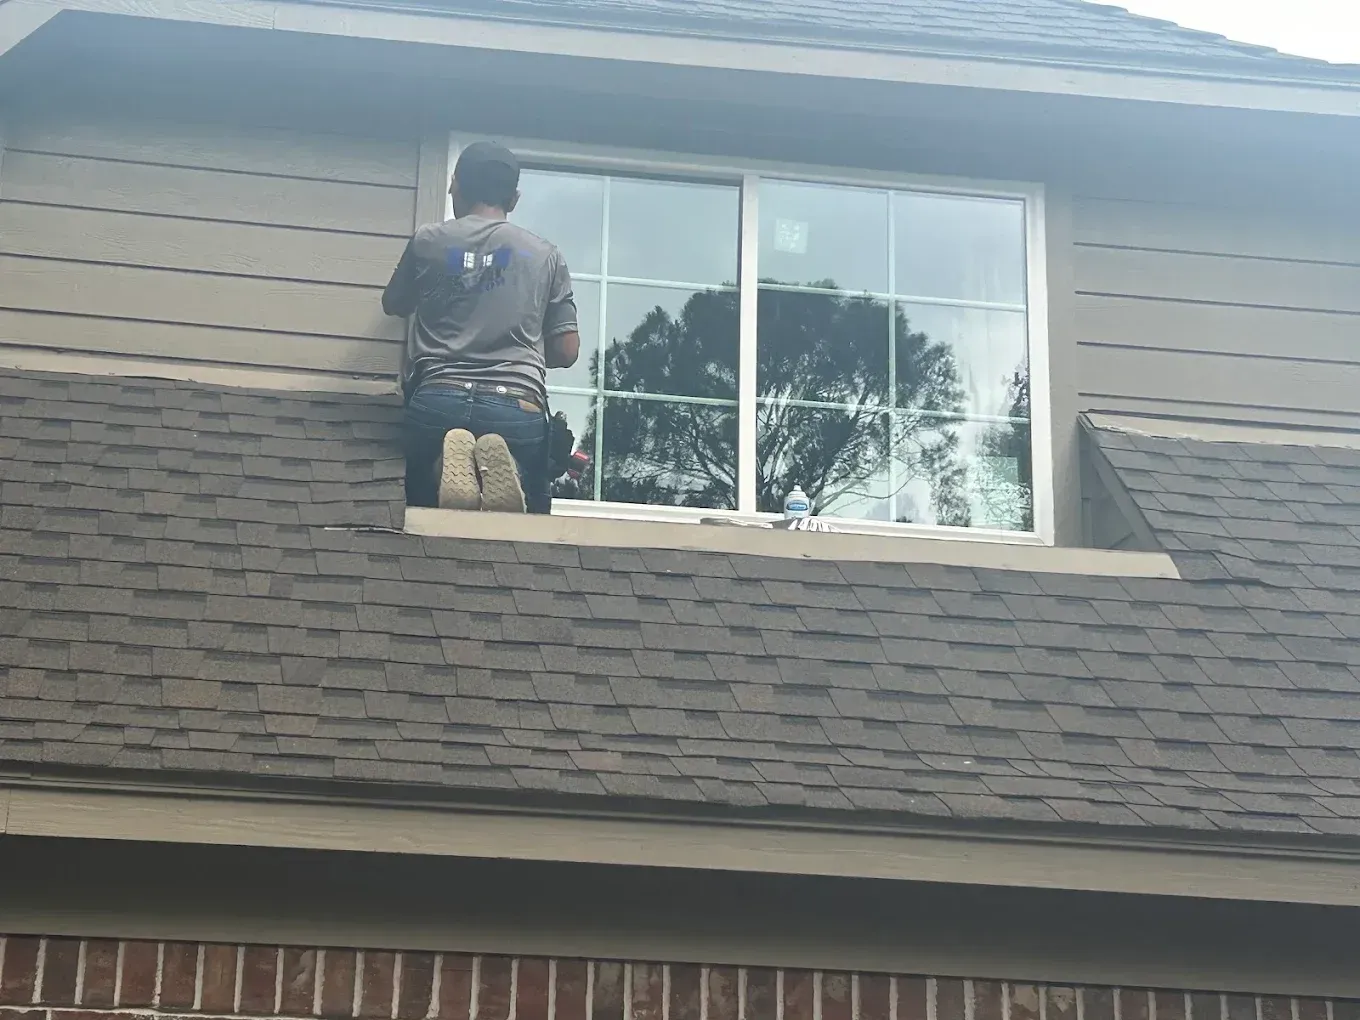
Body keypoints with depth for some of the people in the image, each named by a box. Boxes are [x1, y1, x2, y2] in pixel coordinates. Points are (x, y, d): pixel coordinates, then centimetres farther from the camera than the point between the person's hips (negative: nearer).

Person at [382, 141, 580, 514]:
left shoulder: (427, 241, 12)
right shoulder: (545, 255, 13)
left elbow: (394, 305, 30)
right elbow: (566, 351, 12)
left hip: (438, 399, 0)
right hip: (516, 405, 0)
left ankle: (449, 466, -19)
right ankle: (501, 470, -22)